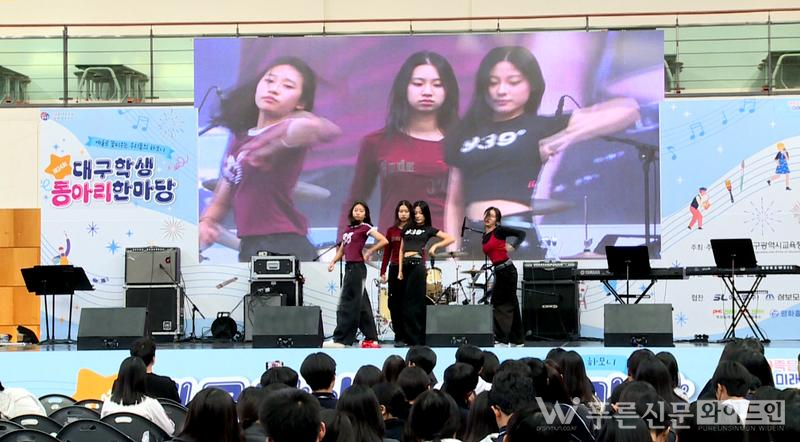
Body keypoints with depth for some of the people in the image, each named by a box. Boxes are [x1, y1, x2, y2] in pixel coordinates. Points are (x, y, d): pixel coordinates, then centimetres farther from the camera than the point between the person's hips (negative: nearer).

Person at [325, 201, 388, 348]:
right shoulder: (348, 229, 16)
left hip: (357, 268, -8)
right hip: (349, 267, 8)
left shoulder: (366, 227, -4)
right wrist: (333, 262, 6)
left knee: (348, 304, -8)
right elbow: (342, 249, 21)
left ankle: (340, 340, -7)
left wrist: (369, 252, -8)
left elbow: (384, 241, -14)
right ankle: (371, 339, 13)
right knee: (362, 305, 9)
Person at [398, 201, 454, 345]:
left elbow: (450, 239, 1)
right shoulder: (407, 228, 18)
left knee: (416, 303, -6)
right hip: (406, 265, 5)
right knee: (407, 302, 6)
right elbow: (401, 250, 17)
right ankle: (411, 338, 12)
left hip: (417, 264, -5)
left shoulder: (429, 229, 6)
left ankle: (418, 340, -2)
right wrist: (400, 270, 9)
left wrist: (435, 246, -9)